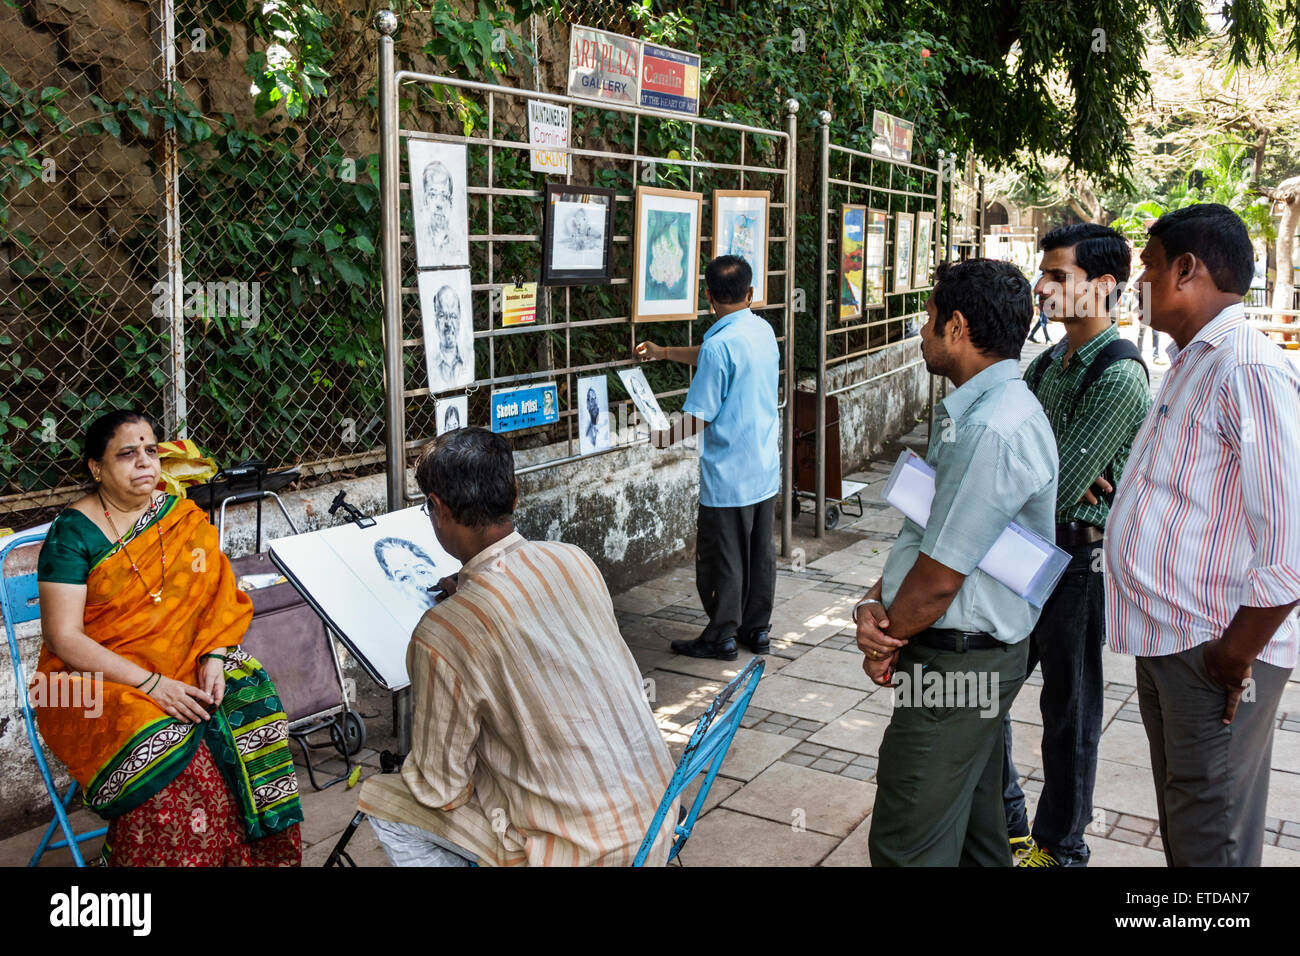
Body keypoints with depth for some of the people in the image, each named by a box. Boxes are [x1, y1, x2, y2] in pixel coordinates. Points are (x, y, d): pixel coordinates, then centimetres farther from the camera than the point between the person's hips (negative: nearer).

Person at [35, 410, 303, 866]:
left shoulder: (181, 516, 7)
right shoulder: (73, 532, -8)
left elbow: (218, 598, 2)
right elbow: (63, 638, -13)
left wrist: (214, 658, -18)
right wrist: (150, 683, -22)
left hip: (182, 667, 4)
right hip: (95, 679, -4)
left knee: (250, 700, -21)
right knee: (161, 743, -32)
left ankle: (257, 852, -9)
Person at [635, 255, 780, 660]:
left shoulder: (719, 344, -20)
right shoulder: (764, 331, 5)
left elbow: (697, 419, -20)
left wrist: (665, 438, -1)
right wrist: (664, 352, 32)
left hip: (728, 475, -8)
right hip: (766, 469, 8)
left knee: (722, 557, 5)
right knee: (759, 551, 16)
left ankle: (722, 636, 16)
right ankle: (757, 629, 26)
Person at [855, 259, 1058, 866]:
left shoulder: (993, 430, -25)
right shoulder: (978, 410, 10)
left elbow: (939, 577, -22)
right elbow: (927, 535, 11)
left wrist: (886, 645, -6)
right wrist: (874, 602, -4)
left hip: (956, 662, -10)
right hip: (980, 655, 10)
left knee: (907, 846, 0)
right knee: (973, 827, 23)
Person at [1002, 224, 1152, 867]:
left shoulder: (1120, 375, -18)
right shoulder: (1047, 364, 10)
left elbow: (1057, 489, -23)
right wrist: (1050, 473, -14)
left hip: (1076, 558, -8)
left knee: (1068, 709, 8)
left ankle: (1060, 846, 27)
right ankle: (1005, 825, 35)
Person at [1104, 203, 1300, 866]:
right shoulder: (1191, 364, 13)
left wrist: (1234, 658, -20)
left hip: (1212, 655, -10)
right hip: (1165, 638, 10)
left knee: (1211, 840, 3)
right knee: (1178, 819, 22)